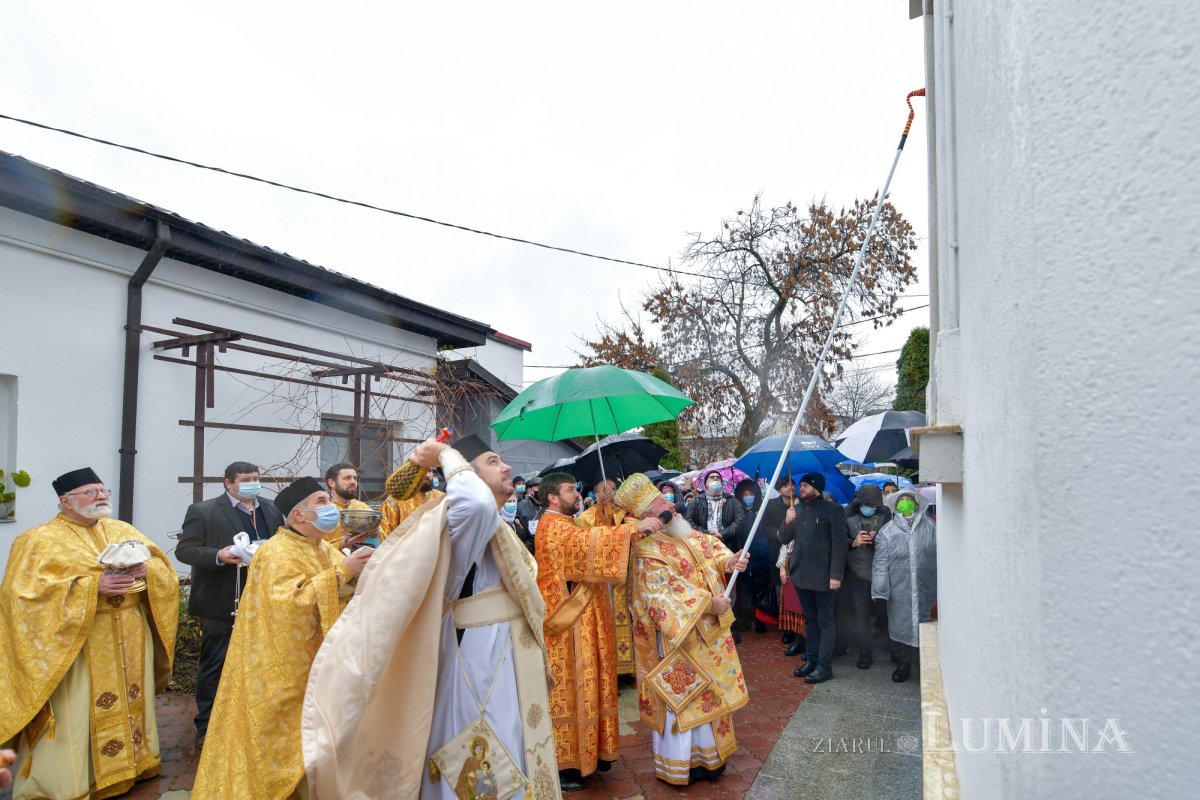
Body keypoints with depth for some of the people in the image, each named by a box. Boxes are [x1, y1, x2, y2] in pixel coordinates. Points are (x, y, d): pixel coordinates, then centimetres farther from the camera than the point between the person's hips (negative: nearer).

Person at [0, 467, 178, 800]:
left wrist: (144, 570, -13)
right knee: (77, 714, -2)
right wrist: (93, 585, -22)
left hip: (129, 645, 5)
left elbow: (164, 567, 10)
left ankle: (128, 763, 29)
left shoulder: (124, 530, 12)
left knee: (129, 705, 13)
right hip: (77, 648, -5)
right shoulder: (40, 540, -4)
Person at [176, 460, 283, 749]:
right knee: (214, 666, 6)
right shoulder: (203, 511, -5)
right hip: (221, 603, -4)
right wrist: (218, 556, -22)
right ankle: (206, 728, 18)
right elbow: (184, 550, -7)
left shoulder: (271, 510, 8)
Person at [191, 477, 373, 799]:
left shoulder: (326, 550, 9)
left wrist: (359, 573, -11)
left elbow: (346, 597, 9)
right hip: (284, 676, -7)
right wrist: (340, 572, -29)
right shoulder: (277, 553, -16)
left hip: (316, 667, 7)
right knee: (283, 742, 3)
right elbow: (290, 604, -29)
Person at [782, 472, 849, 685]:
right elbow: (784, 539, 12)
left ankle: (824, 666, 7)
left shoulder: (832, 510, -7)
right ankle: (811, 659, 24)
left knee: (825, 622, 2)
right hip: (800, 573, 6)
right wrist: (788, 522, -7)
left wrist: (836, 574, -17)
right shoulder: (797, 509, 11)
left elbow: (839, 545, -11)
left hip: (822, 575, -6)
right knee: (809, 620, 15)